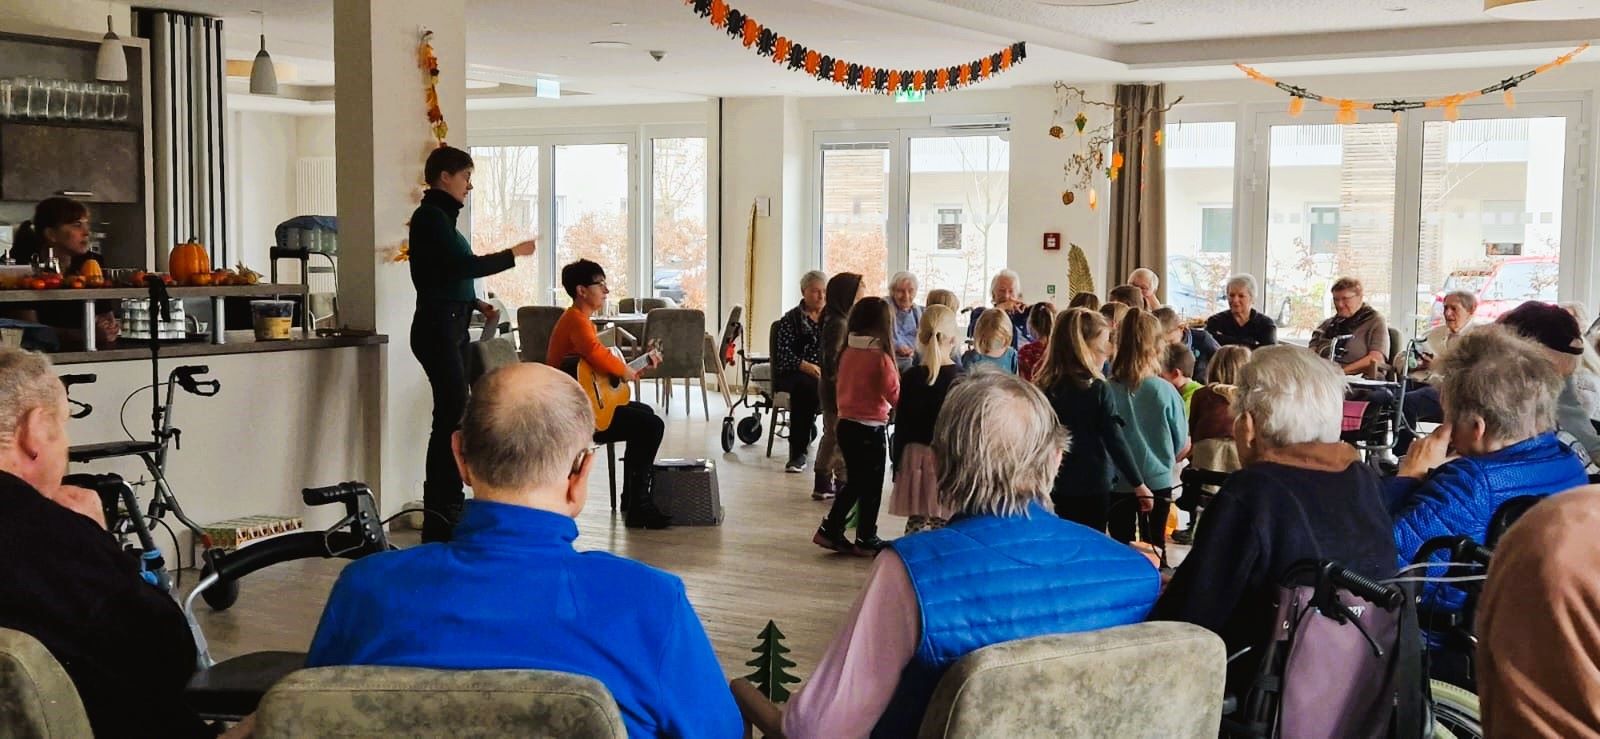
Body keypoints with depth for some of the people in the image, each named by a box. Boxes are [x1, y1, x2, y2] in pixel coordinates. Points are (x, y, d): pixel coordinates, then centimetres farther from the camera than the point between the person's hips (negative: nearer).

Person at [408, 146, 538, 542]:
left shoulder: (441, 216, 18)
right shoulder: (430, 216, -10)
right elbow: (464, 264, -19)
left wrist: (476, 304, 11)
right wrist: (514, 254, -10)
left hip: (452, 327, 10)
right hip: (437, 327, -10)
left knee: (452, 414, 10)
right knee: (453, 414, -12)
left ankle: (448, 504, 16)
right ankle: (439, 513, -10)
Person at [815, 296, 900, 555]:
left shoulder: (847, 352, 1)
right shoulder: (880, 358, -18)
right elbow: (895, 396, -14)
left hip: (845, 424, 7)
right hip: (871, 428, -6)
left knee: (854, 482, 20)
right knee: (871, 486, 8)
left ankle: (831, 529, 17)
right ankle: (866, 539, 16)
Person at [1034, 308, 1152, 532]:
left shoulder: (1043, 387, -2)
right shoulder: (1097, 389, -12)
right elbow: (1114, 440, -12)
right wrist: (1138, 483, -3)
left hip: (1052, 487, 3)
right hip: (1091, 488, -3)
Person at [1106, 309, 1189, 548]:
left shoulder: (1108, 390, -15)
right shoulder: (1165, 391, -15)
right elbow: (1183, 446, -3)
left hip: (1118, 483, 0)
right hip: (1158, 481, 0)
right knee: (1154, 548, 14)